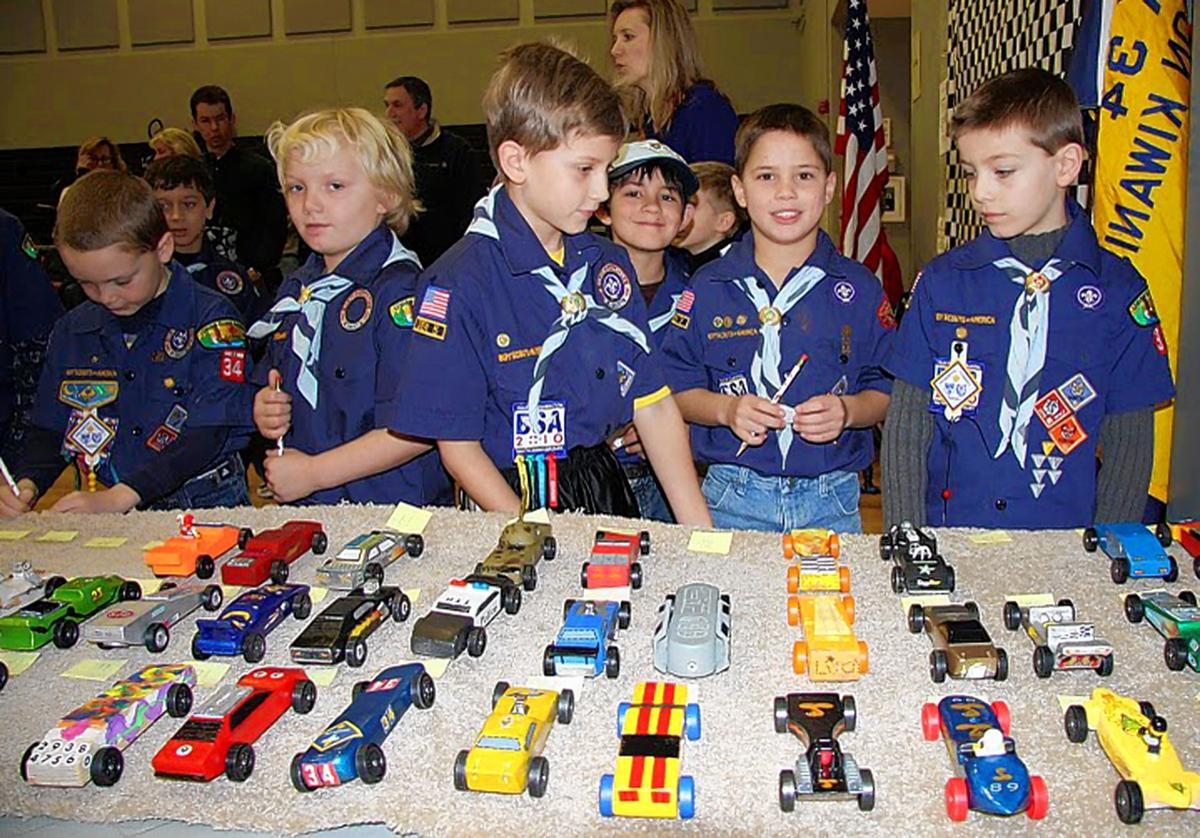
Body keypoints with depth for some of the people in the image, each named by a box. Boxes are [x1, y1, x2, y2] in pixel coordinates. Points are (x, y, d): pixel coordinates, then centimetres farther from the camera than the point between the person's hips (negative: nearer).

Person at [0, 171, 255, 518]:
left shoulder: (210, 319, -5)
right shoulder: (70, 331, 13)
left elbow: (208, 437, -13)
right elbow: (49, 431, 17)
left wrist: (119, 497, -21)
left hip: (203, 507, -4)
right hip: (102, 525, 4)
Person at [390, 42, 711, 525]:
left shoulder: (608, 264, 8)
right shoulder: (460, 284, -10)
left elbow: (655, 406, 7)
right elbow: (457, 444, -8)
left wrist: (701, 533, 2)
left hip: (609, 497, 5)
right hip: (514, 508, -4)